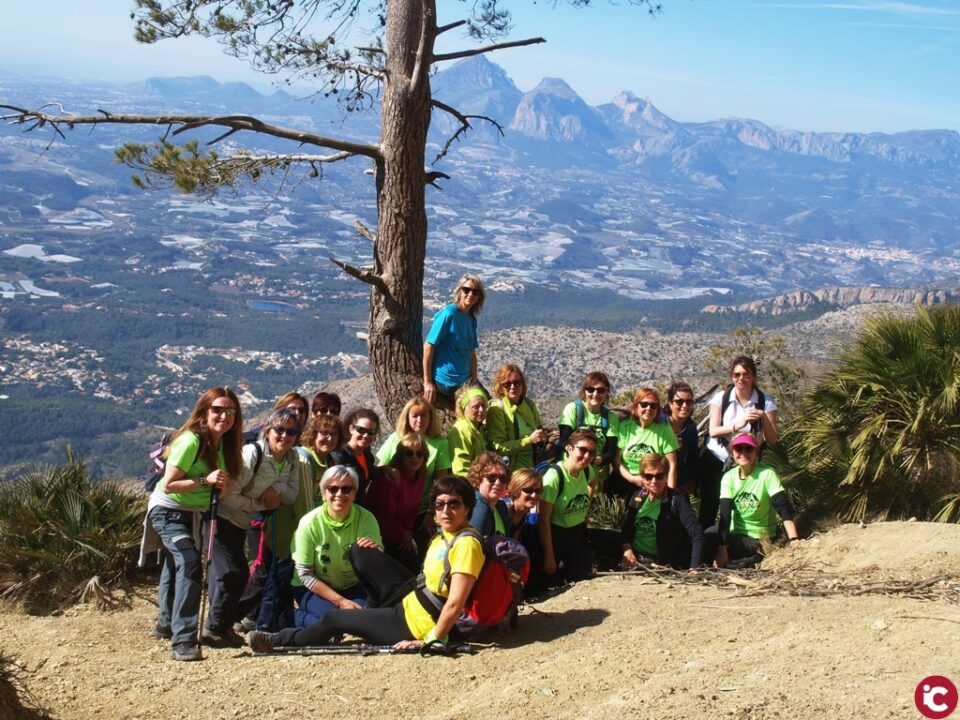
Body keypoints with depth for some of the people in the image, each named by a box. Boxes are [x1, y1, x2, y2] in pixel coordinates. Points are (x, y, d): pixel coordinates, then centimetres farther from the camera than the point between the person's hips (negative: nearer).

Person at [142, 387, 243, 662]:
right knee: (190, 564, -26)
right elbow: (168, 484, -28)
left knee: (177, 565, 26)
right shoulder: (190, 441, -27)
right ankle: (182, 641, -27)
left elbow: (219, 484, 10)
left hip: (190, 513, 9)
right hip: (167, 510, -9)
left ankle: (166, 624, 46)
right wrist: (205, 480, -36)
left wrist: (221, 485, -10)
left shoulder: (224, 443, -3)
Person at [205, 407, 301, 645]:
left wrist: (278, 488, -21)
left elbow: (292, 495, 0)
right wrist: (262, 505, -18)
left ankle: (223, 623, 27)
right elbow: (228, 495, -26)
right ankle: (214, 628, 0)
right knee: (233, 572, -13)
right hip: (221, 517, -8)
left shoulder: (292, 459, -3)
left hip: (241, 523, 8)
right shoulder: (252, 454, -24)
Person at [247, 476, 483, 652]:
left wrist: (430, 641, -23)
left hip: (416, 622, -8)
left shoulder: (466, 544, -24)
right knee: (359, 554, 12)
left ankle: (282, 640, 32)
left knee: (333, 618, 6)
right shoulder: (443, 535, 4)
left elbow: (455, 604, -27)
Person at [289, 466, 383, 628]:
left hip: (352, 587, 2)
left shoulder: (366, 519, -15)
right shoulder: (309, 523, -19)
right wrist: (340, 601, -20)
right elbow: (305, 575, -13)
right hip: (312, 588, -2)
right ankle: (298, 617, -1)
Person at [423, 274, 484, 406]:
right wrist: (427, 382, -15)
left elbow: (472, 353, 12)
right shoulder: (448, 314, -15)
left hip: (465, 380, 8)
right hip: (445, 381, -8)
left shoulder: (471, 319, 7)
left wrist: (474, 380, 6)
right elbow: (428, 346, -16)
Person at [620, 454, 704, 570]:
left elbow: (697, 535, -18)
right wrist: (627, 549, -8)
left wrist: (694, 569, -29)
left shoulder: (677, 500, -9)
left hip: (663, 565, -7)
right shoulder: (637, 497, 8)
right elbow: (626, 528, 14)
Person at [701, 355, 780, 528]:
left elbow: (772, 439, -12)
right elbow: (713, 431, -17)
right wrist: (738, 424, -32)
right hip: (715, 459, 0)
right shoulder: (721, 398, -9)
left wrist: (764, 418, -29)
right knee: (709, 503, 2)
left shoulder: (766, 403, -9)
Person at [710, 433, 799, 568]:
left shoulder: (767, 473, -14)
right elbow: (724, 515, -12)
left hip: (761, 540, -5)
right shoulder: (729, 477, -4)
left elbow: (783, 508, -22)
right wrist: (722, 548, -24)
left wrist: (794, 540, -37)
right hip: (736, 536, 5)